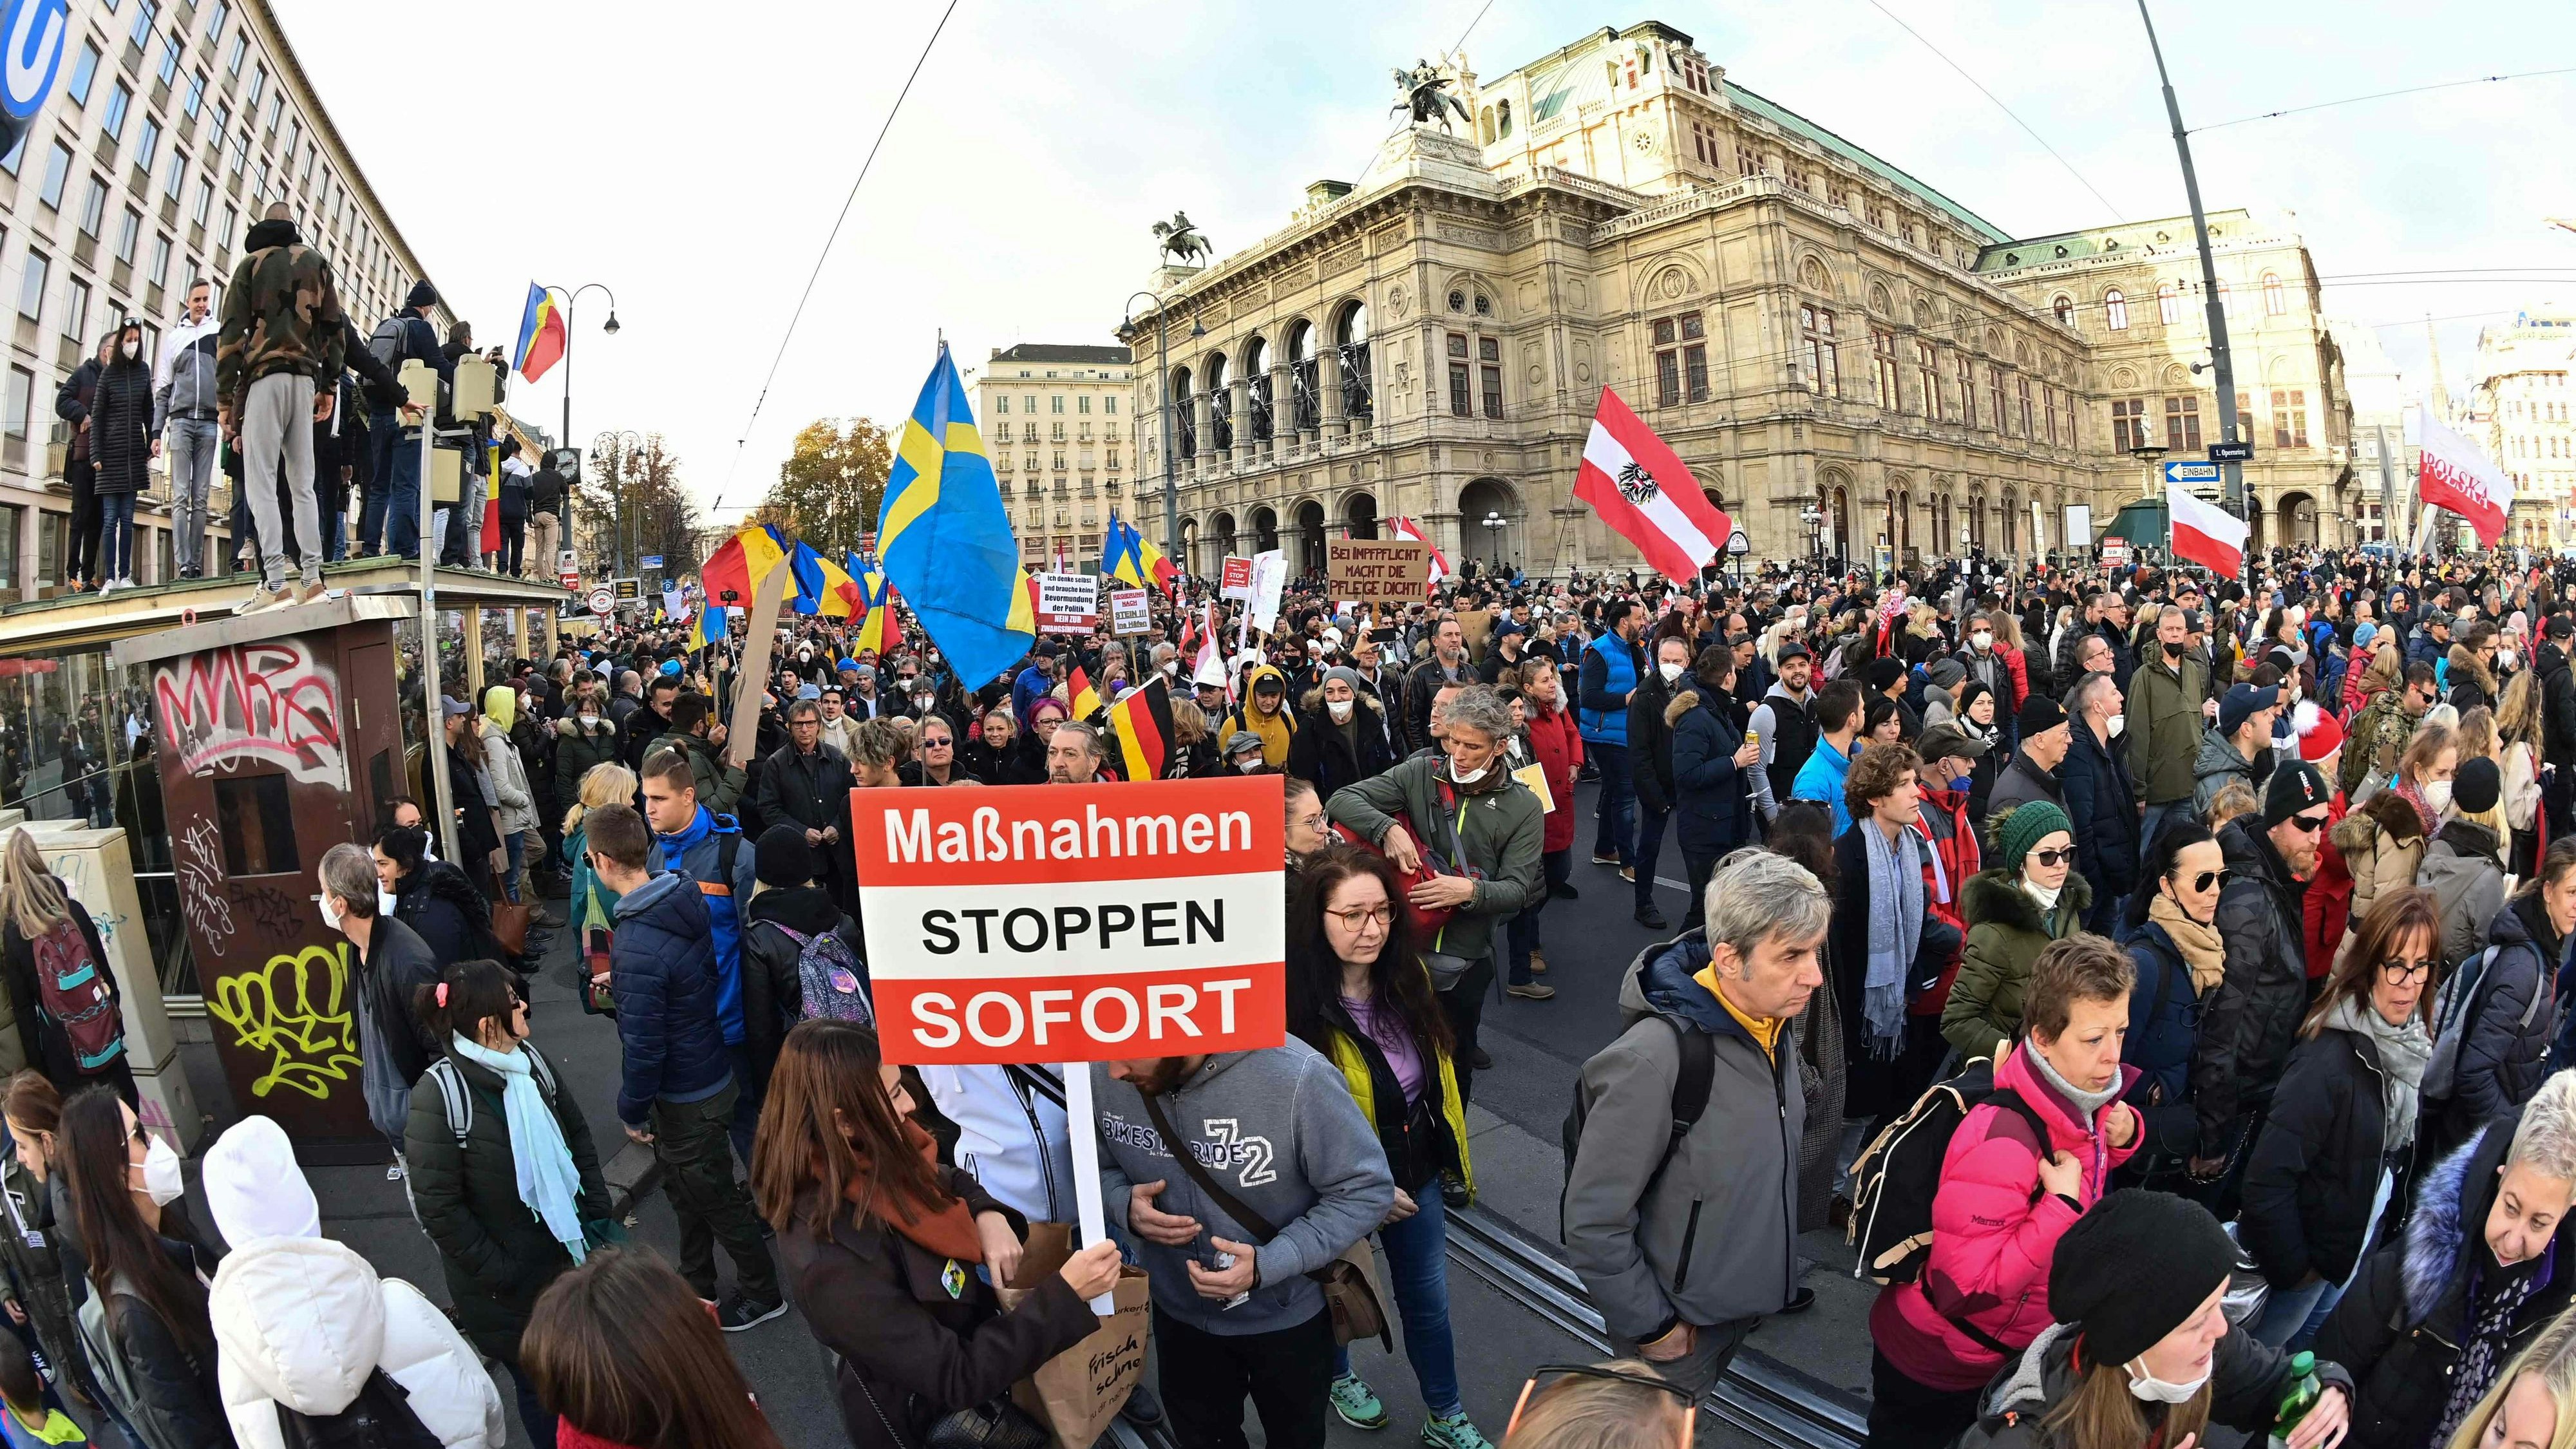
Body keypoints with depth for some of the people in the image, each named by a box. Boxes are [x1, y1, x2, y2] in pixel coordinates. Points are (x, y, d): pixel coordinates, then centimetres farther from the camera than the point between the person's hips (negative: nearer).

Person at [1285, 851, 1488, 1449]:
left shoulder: (1408, 978, -12)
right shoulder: (1297, 1006, -32)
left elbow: (1438, 1069, 3)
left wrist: (1453, 1152, 10)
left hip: (1417, 1173, 4)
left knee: (1427, 1297, 21)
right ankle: (1339, 1377, 55)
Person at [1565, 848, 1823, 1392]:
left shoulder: (1770, 1022, -9)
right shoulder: (1653, 1061, -35)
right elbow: (1592, 1224, -28)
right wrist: (1651, 1327, -17)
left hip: (1744, 1302, 7)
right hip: (1681, 1324, -7)